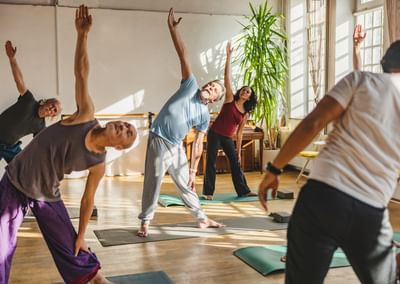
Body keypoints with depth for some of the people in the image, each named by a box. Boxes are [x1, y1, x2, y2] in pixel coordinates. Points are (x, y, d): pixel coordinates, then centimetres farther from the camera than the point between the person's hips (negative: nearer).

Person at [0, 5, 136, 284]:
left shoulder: (98, 164, -15)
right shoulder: (87, 115, -19)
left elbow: (88, 199, -5)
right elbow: (81, 73, -21)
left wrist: (82, 235, -1)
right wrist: (83, 34, -29)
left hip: (46, 196, 0)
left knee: (70, 244, 8)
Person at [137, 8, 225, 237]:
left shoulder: (205, 115, 2)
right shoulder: (191, 86, -6)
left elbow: (198, 144, 4)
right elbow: (183, 55, -13)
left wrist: (194, 170, 1)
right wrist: (173, 28, -18)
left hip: (177, 147, 4)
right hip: (159, 141, -4)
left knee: (186, 184, 12)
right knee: (153, 182, -1)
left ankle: (202, 218, 25)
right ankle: (146, 221, 11)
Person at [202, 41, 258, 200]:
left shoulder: (245, 114, 5)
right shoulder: (230, 99, -5)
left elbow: (239, 133, 9)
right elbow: (226, 77, -12)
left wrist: (238, 151, 7)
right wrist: (228, 56, -18)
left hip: (228, 138, 4)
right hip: (214, 135, -4)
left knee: (236, 163, 7)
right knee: (211, 163, -2)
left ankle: (243, 190, 17)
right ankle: (208, 192, 8)